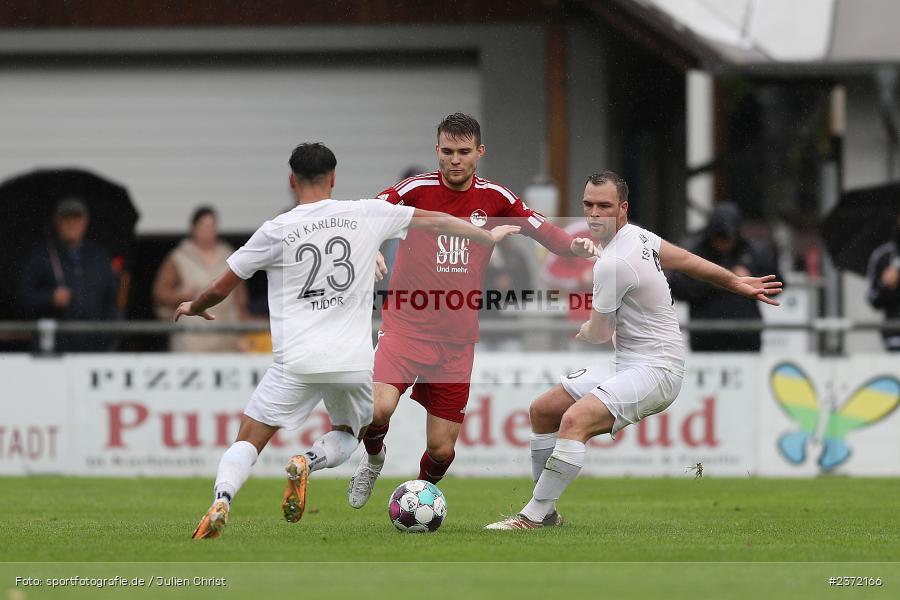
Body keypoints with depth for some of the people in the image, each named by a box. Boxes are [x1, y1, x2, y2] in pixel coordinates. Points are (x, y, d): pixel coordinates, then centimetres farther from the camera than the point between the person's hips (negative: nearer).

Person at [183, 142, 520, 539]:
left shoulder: (276, 231, -1)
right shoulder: (367, 215, 3)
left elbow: (220, 289, 6)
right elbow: (435, 222, 14)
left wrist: (192, 308, 28)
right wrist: (490, 237, 29)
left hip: (297, 364, -2)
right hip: (355, 364, 2)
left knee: (247, 443, 5)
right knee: (346, 436, 26)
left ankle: (221, 499, -24)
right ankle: (310, 461, -8)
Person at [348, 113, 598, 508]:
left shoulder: (494, 198, 3)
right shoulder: (416, 189, -6)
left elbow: (543, 231, 10)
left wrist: (574, 245, -12)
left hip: (457, 339, 2)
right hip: (407, 324, -2)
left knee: (441, 449, 0)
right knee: (378, 408, -27)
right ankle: (373, 457, 9)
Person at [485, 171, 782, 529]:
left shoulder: (612, 263, -22)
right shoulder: (636, 235, 5)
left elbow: (598, 335, -9)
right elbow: (687, 260, 19)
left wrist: (580, 331, 15)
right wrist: (738, 284, 33)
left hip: (655, 370, -11)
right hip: (626, 364, 11)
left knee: (575, 420, -31)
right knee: (542, 411, 12)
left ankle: (533, 518, -29)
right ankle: (546, 511, 17)